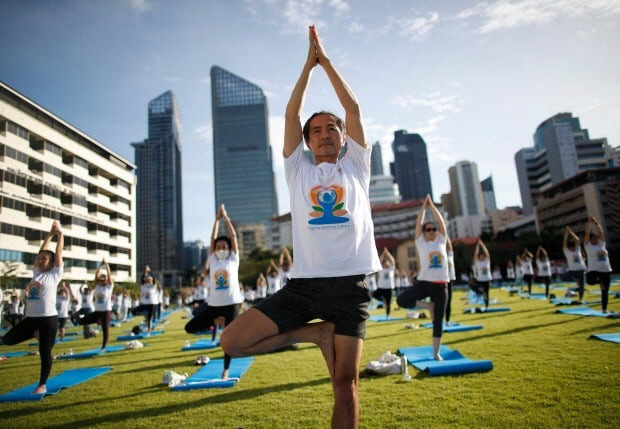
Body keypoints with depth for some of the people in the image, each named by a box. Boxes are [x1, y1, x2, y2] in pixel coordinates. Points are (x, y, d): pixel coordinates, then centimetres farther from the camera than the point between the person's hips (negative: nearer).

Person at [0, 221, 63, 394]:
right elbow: (41, 251, 17)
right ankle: (35, 334, 24)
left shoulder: (55, 274, -2)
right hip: (31, 318, 6)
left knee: (45, 352, 3)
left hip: (48, 319, -6)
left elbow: (59, 253, 0)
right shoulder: (36, 272, 12)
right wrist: (50, 235, 20)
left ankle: (43, 385, 16)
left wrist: (60, 234, 7)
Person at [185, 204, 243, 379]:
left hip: (232, 303, -3)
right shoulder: (213, 260, 9)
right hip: (214, 304, 3)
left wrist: (226, 218, 3)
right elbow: (213, 239, 5)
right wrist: (217, 220, 5)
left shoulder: (233, 259, 4)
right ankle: (215, 321, 19)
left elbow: (233, 236, 0)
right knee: (190, 327, -2)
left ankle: (226, 370, 11)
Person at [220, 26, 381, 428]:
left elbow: (354, 108, 10)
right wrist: (309, 64, 13)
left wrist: (327, 60, 15)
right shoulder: (299, 170, 16)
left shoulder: (355, 167, 15)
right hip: (304, 283, 1)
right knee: (233, 341, -8)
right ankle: (318, 333, 7)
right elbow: (291, 115, 10)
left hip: (350, 283, -1)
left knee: (346, 383, -1)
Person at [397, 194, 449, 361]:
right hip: (424, 282, -1)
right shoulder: (421, 243, 4)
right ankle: (428, 305, 1)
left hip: (441, 285, 1)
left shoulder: (441, 241, 10)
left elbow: (441, 222, 6)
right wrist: (424, 206, 5)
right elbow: (418, 223, 1)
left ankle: (436, 352, 18)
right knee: (402, 300, -23)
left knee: (438, 320, 5)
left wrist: (432, 205, 8)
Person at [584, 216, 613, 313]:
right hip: (593, 269, -3)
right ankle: (599, 281, 0)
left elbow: (600, 232, 3)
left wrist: (596, 222, -1)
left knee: (605, 292, 5)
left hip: (606, 270, 3)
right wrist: (589, 222, -2)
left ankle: (604, 309, 17)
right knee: (590, 281, -35)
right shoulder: (588, 245, 2)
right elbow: (587, 233, -3)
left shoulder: (602, 244, 11)